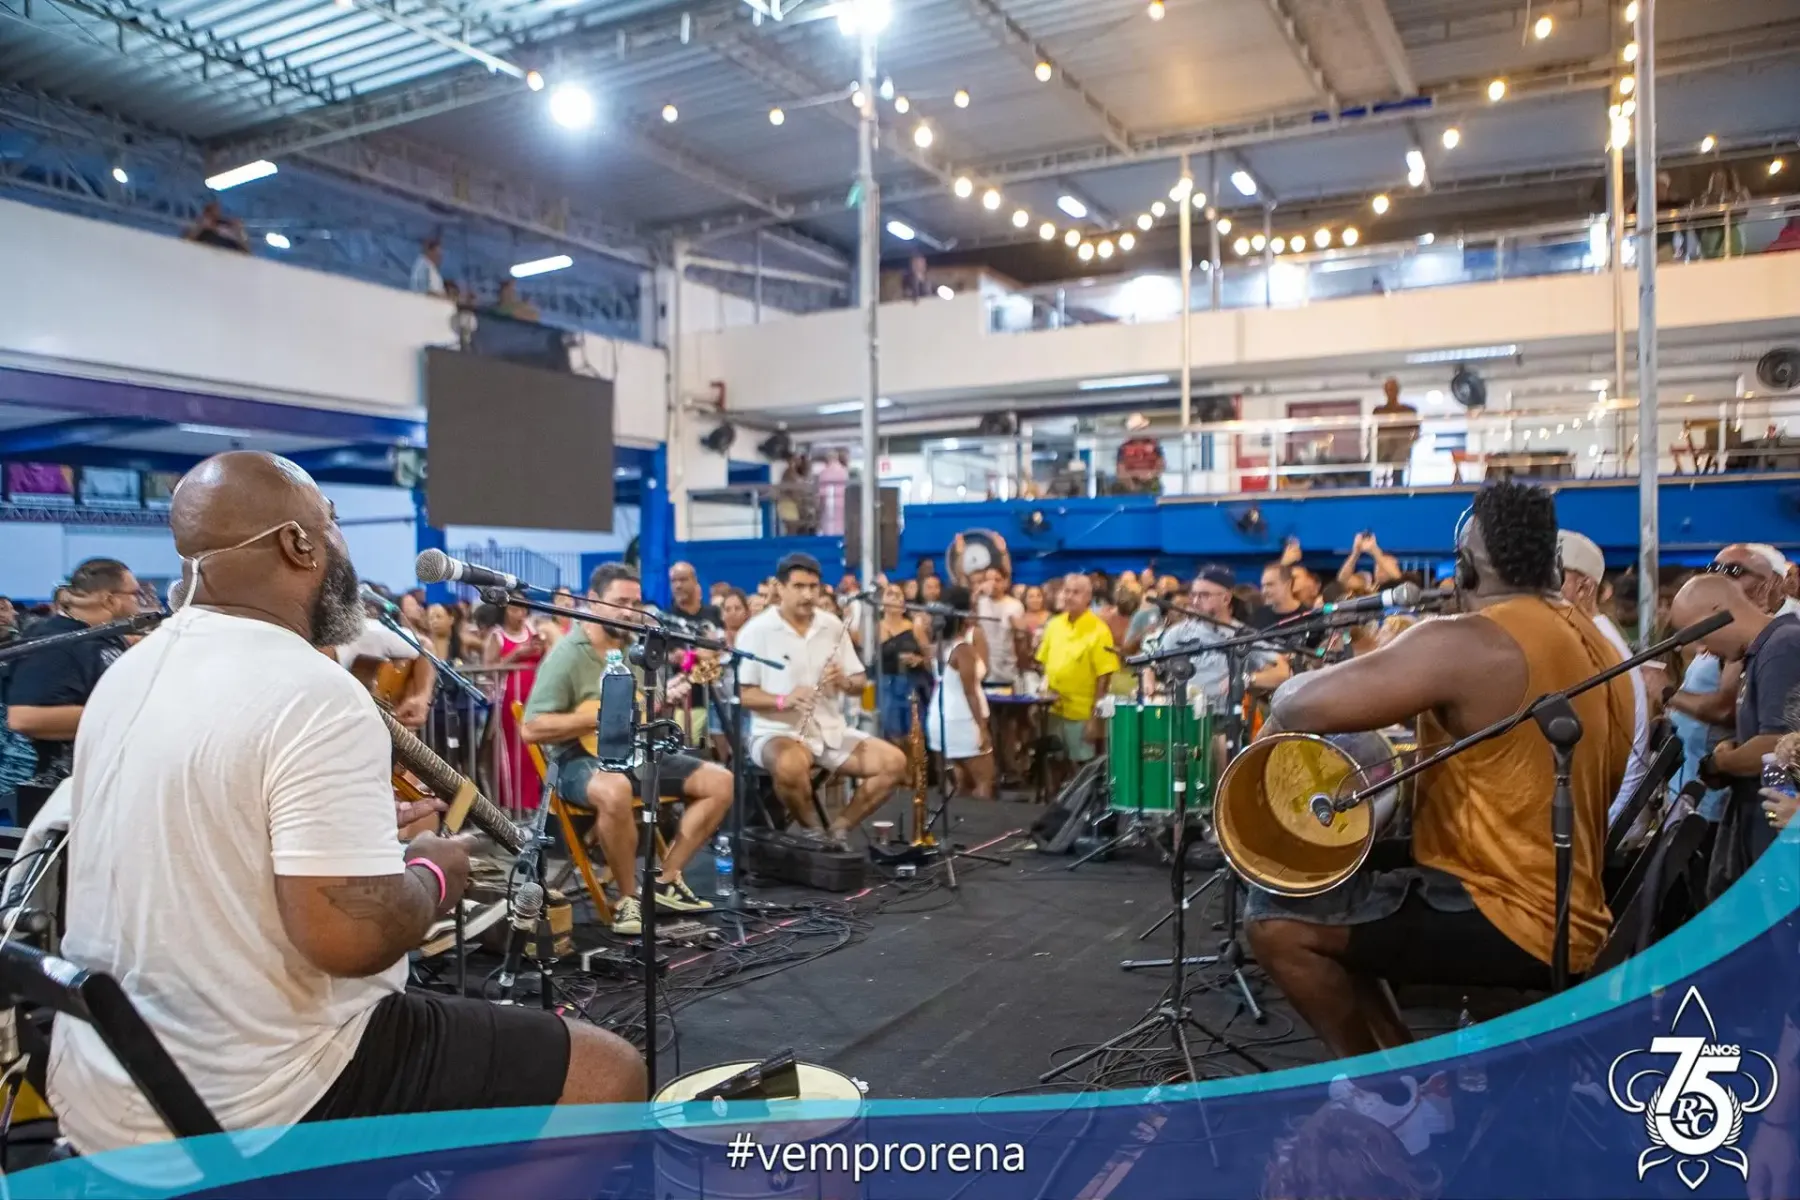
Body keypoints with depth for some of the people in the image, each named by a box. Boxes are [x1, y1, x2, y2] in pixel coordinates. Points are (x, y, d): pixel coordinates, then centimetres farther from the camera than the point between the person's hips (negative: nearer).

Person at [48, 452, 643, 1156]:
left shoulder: (127, 675, 5)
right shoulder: (312, 695, -24)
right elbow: (352, 937, -30)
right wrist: (433, 873, -10)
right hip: (253, 1109, -9)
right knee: (609, 1073, 0)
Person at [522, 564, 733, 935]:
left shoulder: (637, 649, 10)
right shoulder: (567, 655, -12)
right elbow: (531, 729, -18)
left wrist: (667, 699, -3)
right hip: (581, 759, -8)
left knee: (721, 781, -2)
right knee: (615, 791, -41)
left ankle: (666, 880, 3)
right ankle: (628, 897, -19)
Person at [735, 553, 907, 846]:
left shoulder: (833, 626, 7)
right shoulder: (756, 631, -7)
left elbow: (859, 684, 11)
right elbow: (741, 694, -9)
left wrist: (845, 682, -13)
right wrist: (782, 700, -26)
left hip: (831, 731, 5)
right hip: (778, 732, -5)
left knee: (894, 762, -12)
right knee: (792, 767, -39)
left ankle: (839, 828, 1)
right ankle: (812, 831, -11)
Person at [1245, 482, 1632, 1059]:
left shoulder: (1465, 644, -20)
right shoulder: (1595, 644, 10)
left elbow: (1301, 707, -24)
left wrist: (1291, 687, -2)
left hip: (1509, 921, -10)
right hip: (1567, 918, 10)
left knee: (1276, 921, -9)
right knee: (1331, 904, 21)